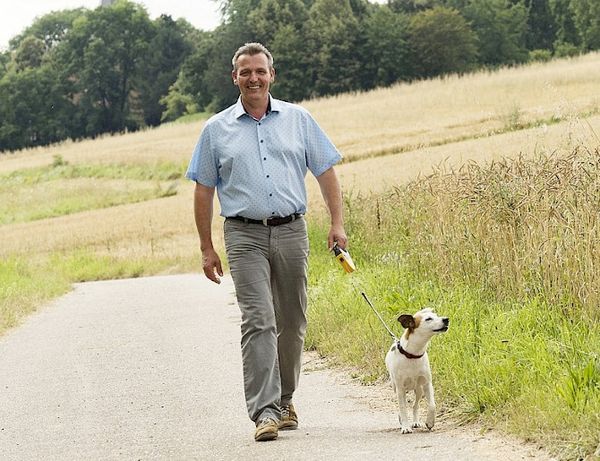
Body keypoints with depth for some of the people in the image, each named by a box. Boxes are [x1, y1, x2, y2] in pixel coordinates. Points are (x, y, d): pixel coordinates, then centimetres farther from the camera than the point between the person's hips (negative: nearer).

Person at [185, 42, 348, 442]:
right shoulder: (217, 129, 7)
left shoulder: (298, 119, 9)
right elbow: (204, 191, 9)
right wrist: (207, 248, 5)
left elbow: (326, 172, 10)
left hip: (292, 232, 2)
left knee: (292, 323, 8)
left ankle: (285, 400, 24)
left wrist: (337, 223, 1)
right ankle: (265, 411, -17)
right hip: (245, 236, -2)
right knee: (259, 322, -13)